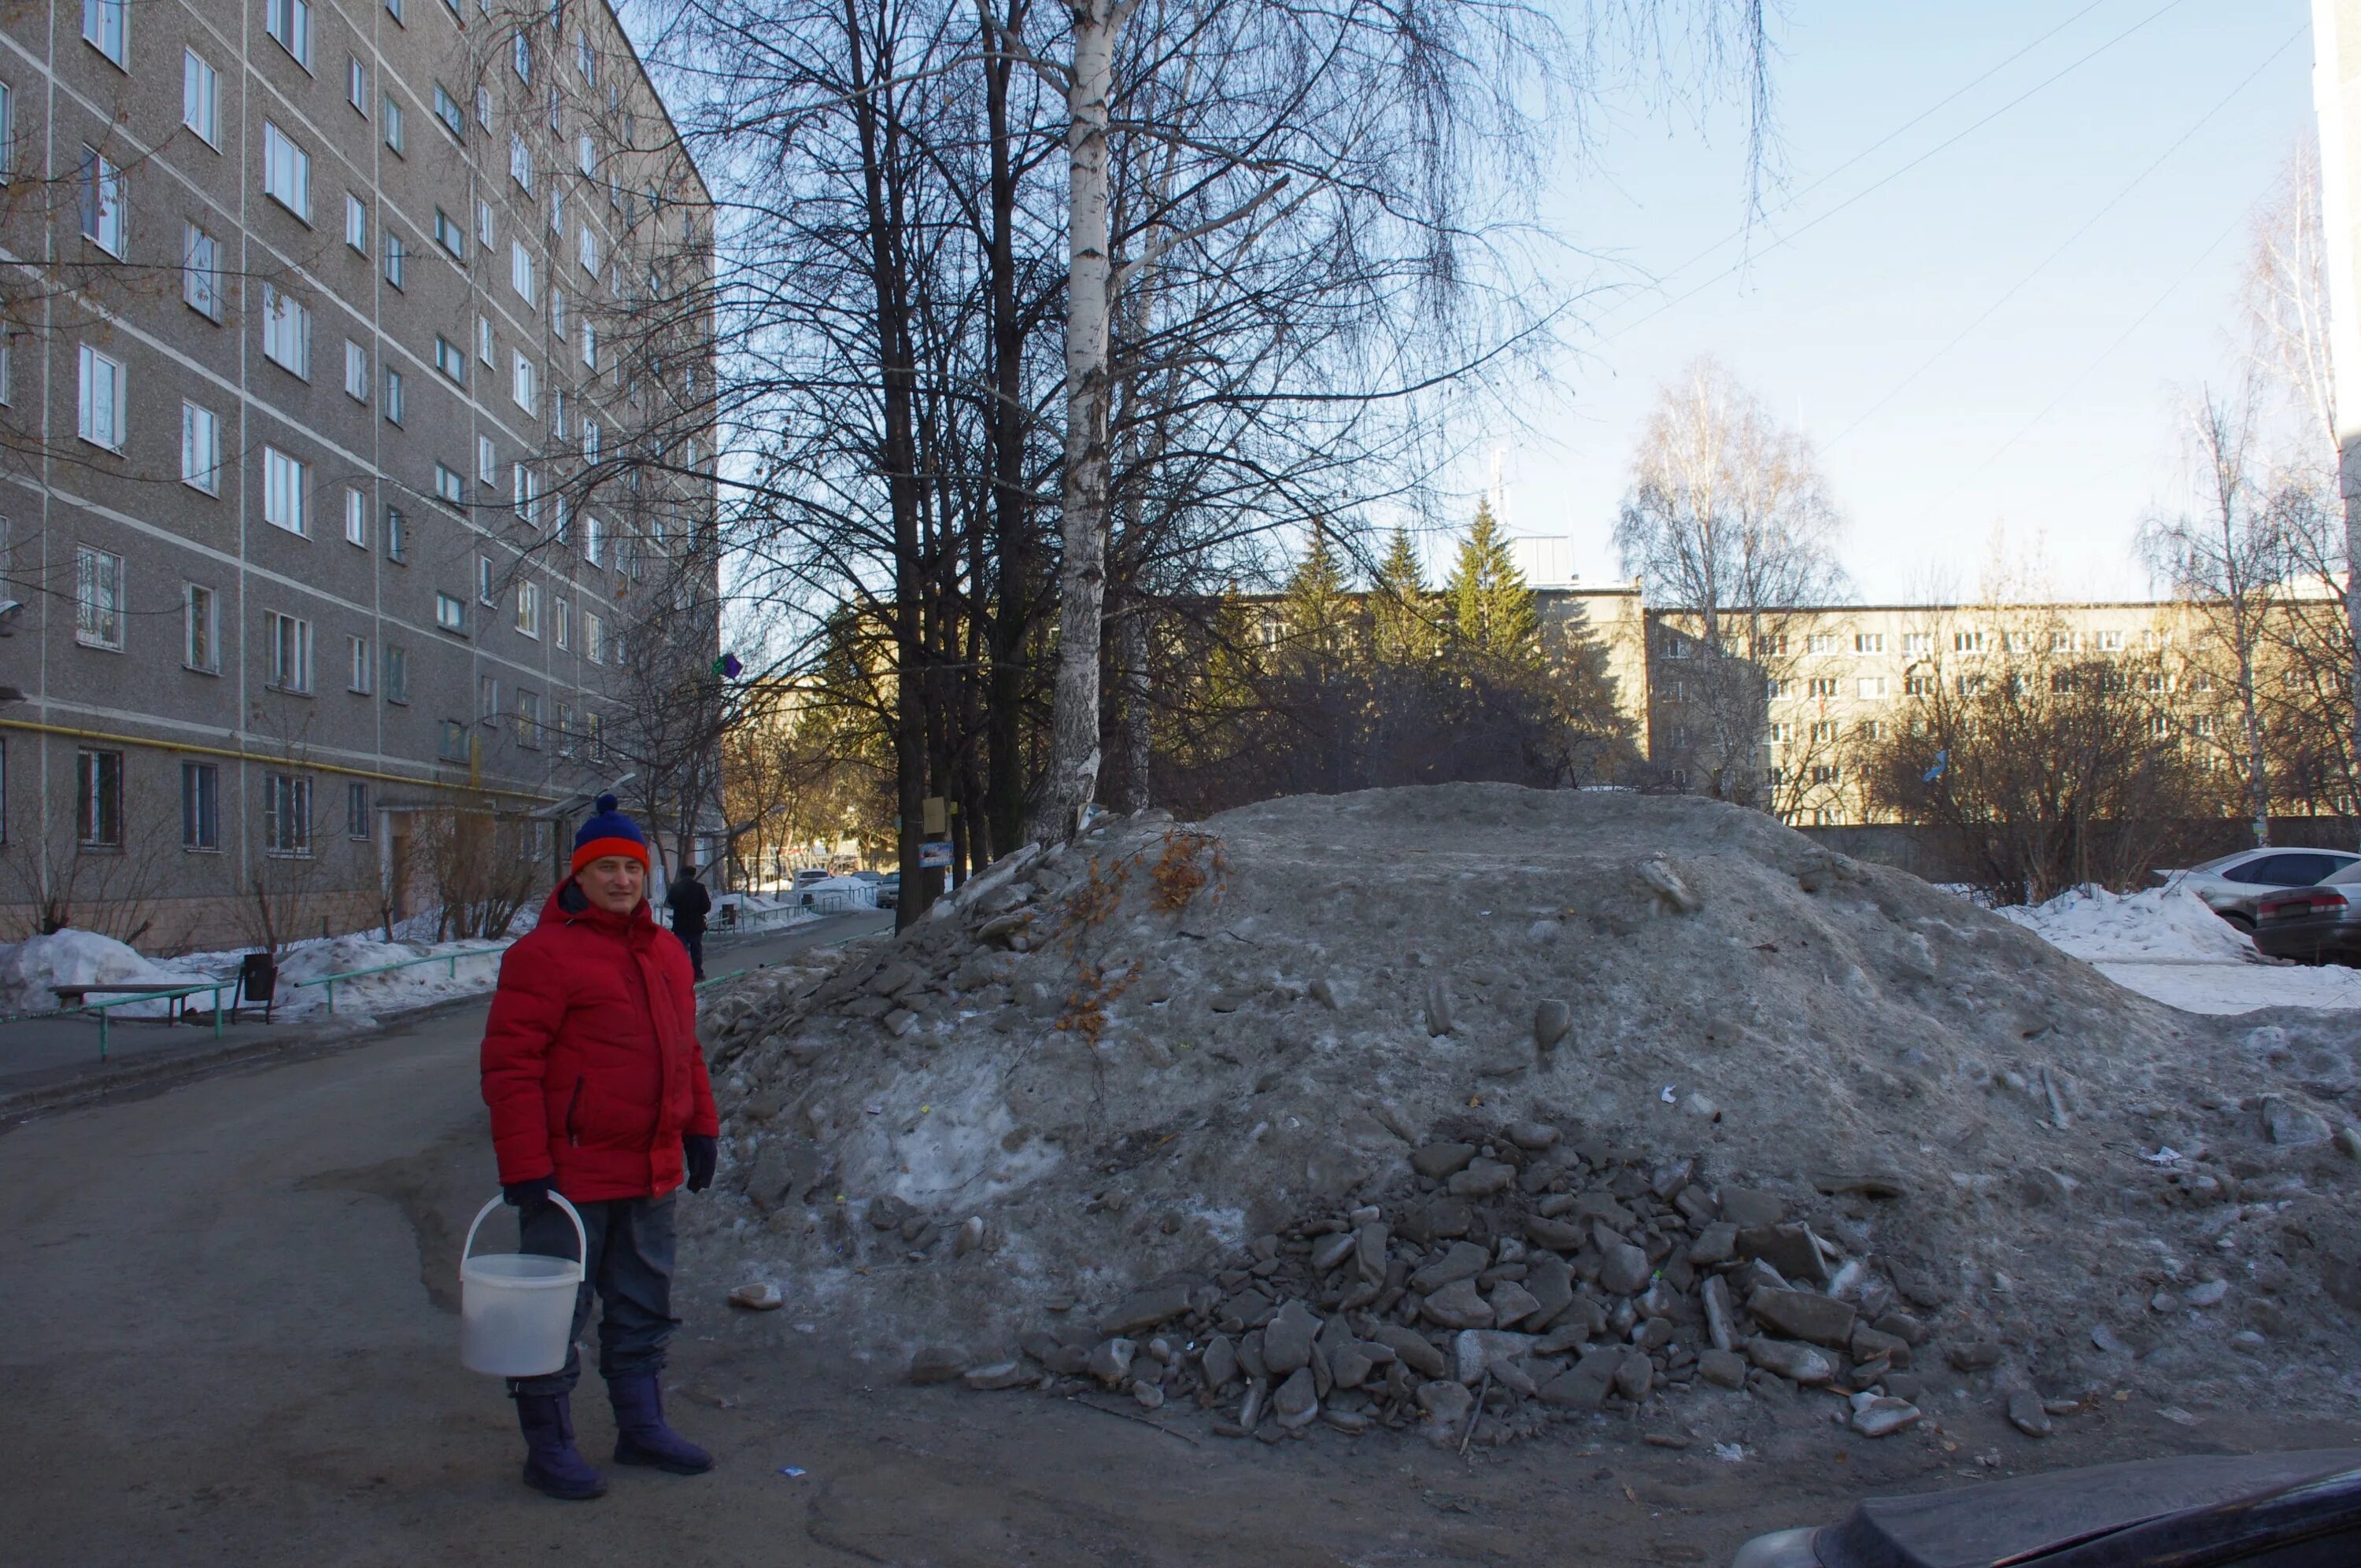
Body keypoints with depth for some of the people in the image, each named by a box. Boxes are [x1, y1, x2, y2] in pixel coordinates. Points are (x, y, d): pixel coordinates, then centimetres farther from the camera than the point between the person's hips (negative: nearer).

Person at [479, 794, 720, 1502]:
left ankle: (642, 1426, 32)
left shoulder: (666, 952, 11)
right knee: (555, 1312, 4)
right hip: (571, 1175, -7)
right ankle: (549, 1448, 17)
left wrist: (700, 1128, 15)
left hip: (651, 1173, 8)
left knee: (643, 1309, 18)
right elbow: (510, 1067, -17)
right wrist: (525, 1168, -19)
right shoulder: (544, 953, -14)